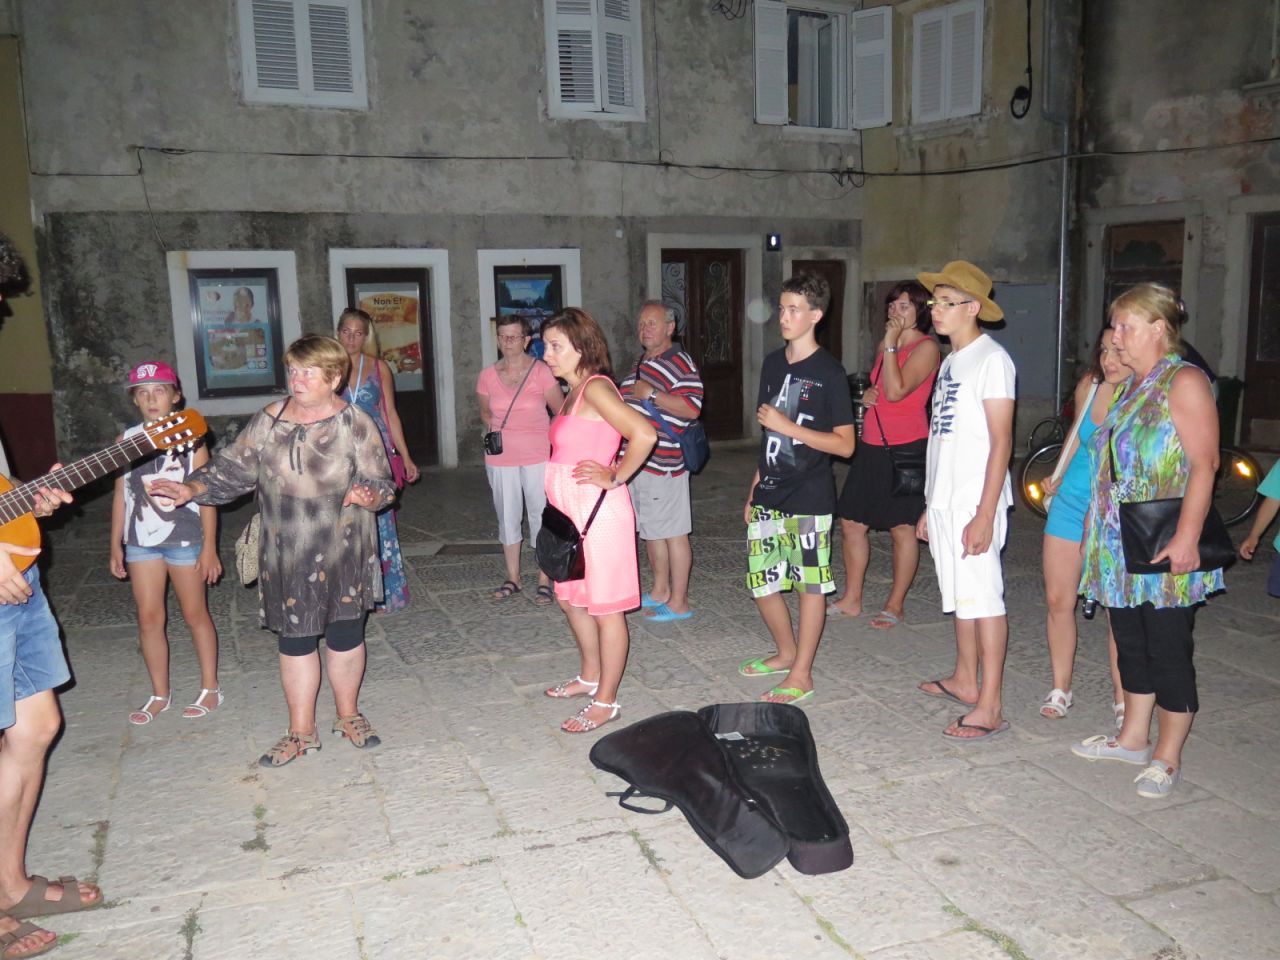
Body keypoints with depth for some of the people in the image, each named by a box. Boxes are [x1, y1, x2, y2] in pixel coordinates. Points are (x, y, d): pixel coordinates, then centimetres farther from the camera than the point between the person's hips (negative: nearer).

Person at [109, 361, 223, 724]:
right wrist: (116, 546, 8)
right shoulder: (127, 439, 3)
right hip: (141, 542, 3)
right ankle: (160, 694, 22)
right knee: (148, 618, 8)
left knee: (195, 614, 9)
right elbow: (121, 495, 8)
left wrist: (209, 548, -8)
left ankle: (210, 688, 21)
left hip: (185, 540, -3)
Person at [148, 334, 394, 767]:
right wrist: (192, 489, -8)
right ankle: (301, 731, 24)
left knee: (345, 634, 9)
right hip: (286, 557, 2)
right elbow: (233, 467, 6)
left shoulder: (355, 423, -7)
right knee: (294, 639, 9)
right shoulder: (269, 420, 1)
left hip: (342, 555, -2)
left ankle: (348, 715, 32)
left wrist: (367, 495, -28)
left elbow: (381, 483, -6)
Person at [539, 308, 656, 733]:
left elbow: (644, 434, -28)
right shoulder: (573, 391, 11)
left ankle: (605, 702, 15)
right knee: (571, 598, 22)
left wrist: (615, 478, -18)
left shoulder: (595, 388, -17)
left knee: (605, 609, 3)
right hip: (571, 513, 10)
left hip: (599, 513, -10)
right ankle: (590, 676, 41)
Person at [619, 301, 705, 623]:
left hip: (663, 463, -10)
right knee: (651, 531, 18)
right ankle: (660, 592, 31)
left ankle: (678, 603, 6)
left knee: (673, 534, -2)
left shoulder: (681, 363, -12)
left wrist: (651, 394, -23)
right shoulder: (642, 363, 18)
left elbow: (692, 408, -23)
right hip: (637, 461, 10)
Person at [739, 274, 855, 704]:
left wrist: (788, 427, -18)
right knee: (761, 582, 12)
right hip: (769, 496, 7)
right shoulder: (772, 364, 9)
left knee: (810, 584, 4)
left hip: (809, 498, -7)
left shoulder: (828, 372, -10)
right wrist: (754, 490, 16)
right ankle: (787, 651, 34)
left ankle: (801, 674, 15)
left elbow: (845, 444, -12)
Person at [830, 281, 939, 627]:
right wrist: (867, 393, 5)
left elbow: (895, 391, -21)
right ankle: (851, 599, 21)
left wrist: (891, 344, -17)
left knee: (902, 528, 2)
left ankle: (895, 605, 14)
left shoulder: (926, 347, -9)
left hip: (905, 449, -8)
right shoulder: (886, 345, 14)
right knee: (851, 523, 9)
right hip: (872, 447, 8)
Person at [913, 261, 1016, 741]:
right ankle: (964, 681, 29)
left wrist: (985, 513, -21)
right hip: (944, 500, 9)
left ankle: (989, 707, 0)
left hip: (974, 503, -9)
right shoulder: (951, 360, 16)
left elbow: (1001, 441, -16)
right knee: (960, 594, 17)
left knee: (984, 598, -5)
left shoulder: (991, 359, -11)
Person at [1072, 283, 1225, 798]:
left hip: (1165, 548, -8)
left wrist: (1186, 537, -24)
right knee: (1131, 643, 16)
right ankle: (1133, 737, 30)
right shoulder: (1130, 387, 15)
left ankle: (1167, 757, 13)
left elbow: (1203, 464, -18)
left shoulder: (1185, 382, -11)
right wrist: (1099, 529, 17)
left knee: (1168, 649, 1)